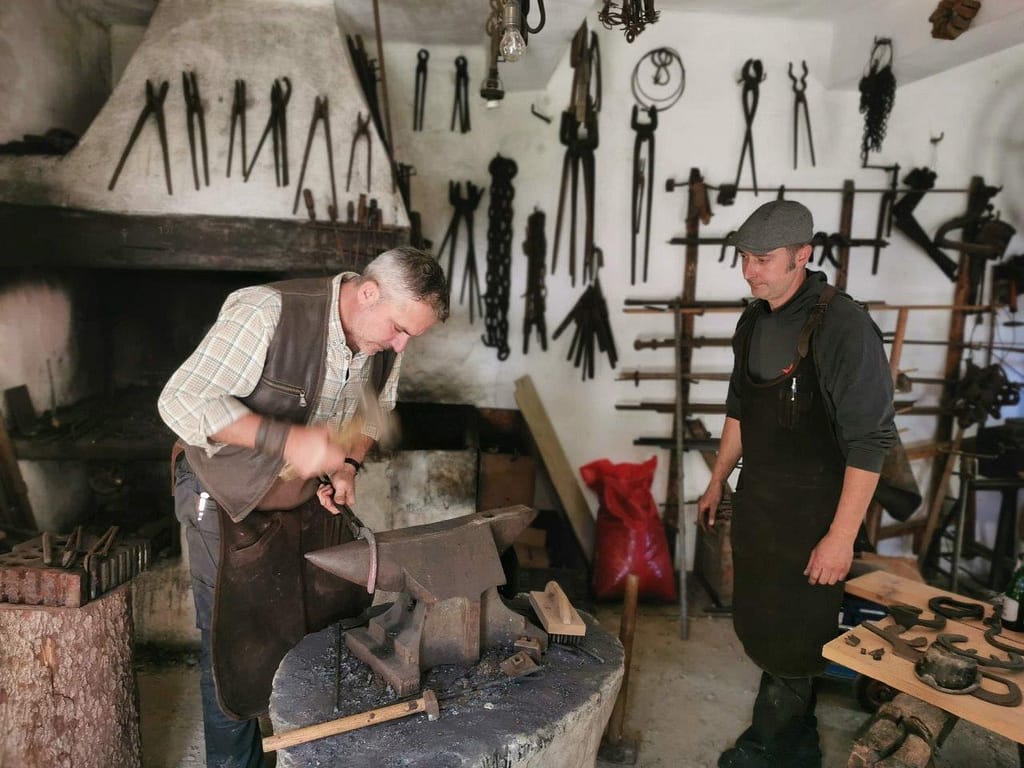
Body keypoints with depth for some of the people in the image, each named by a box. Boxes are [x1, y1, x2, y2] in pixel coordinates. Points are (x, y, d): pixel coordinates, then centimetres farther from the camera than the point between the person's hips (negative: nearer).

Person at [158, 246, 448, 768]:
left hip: (311, 498, 6)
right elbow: (181, 401, -29)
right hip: (230, 499, -5)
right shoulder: (267, 313, -30)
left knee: (335, 632, 13)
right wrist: (286, 440, -38)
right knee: (236, 650, 5)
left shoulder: (387, 340, -10)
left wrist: (349, 465, -11)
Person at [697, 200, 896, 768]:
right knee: (756, 625, 18)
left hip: (811, 510, -7)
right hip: (756, 502, 8)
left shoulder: (842, 325, -19)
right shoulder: (754, 322, 4)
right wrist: (717, 482, 19)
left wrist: (842, 535, -20)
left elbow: (870, 440, -20)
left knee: (790, 642, 7)